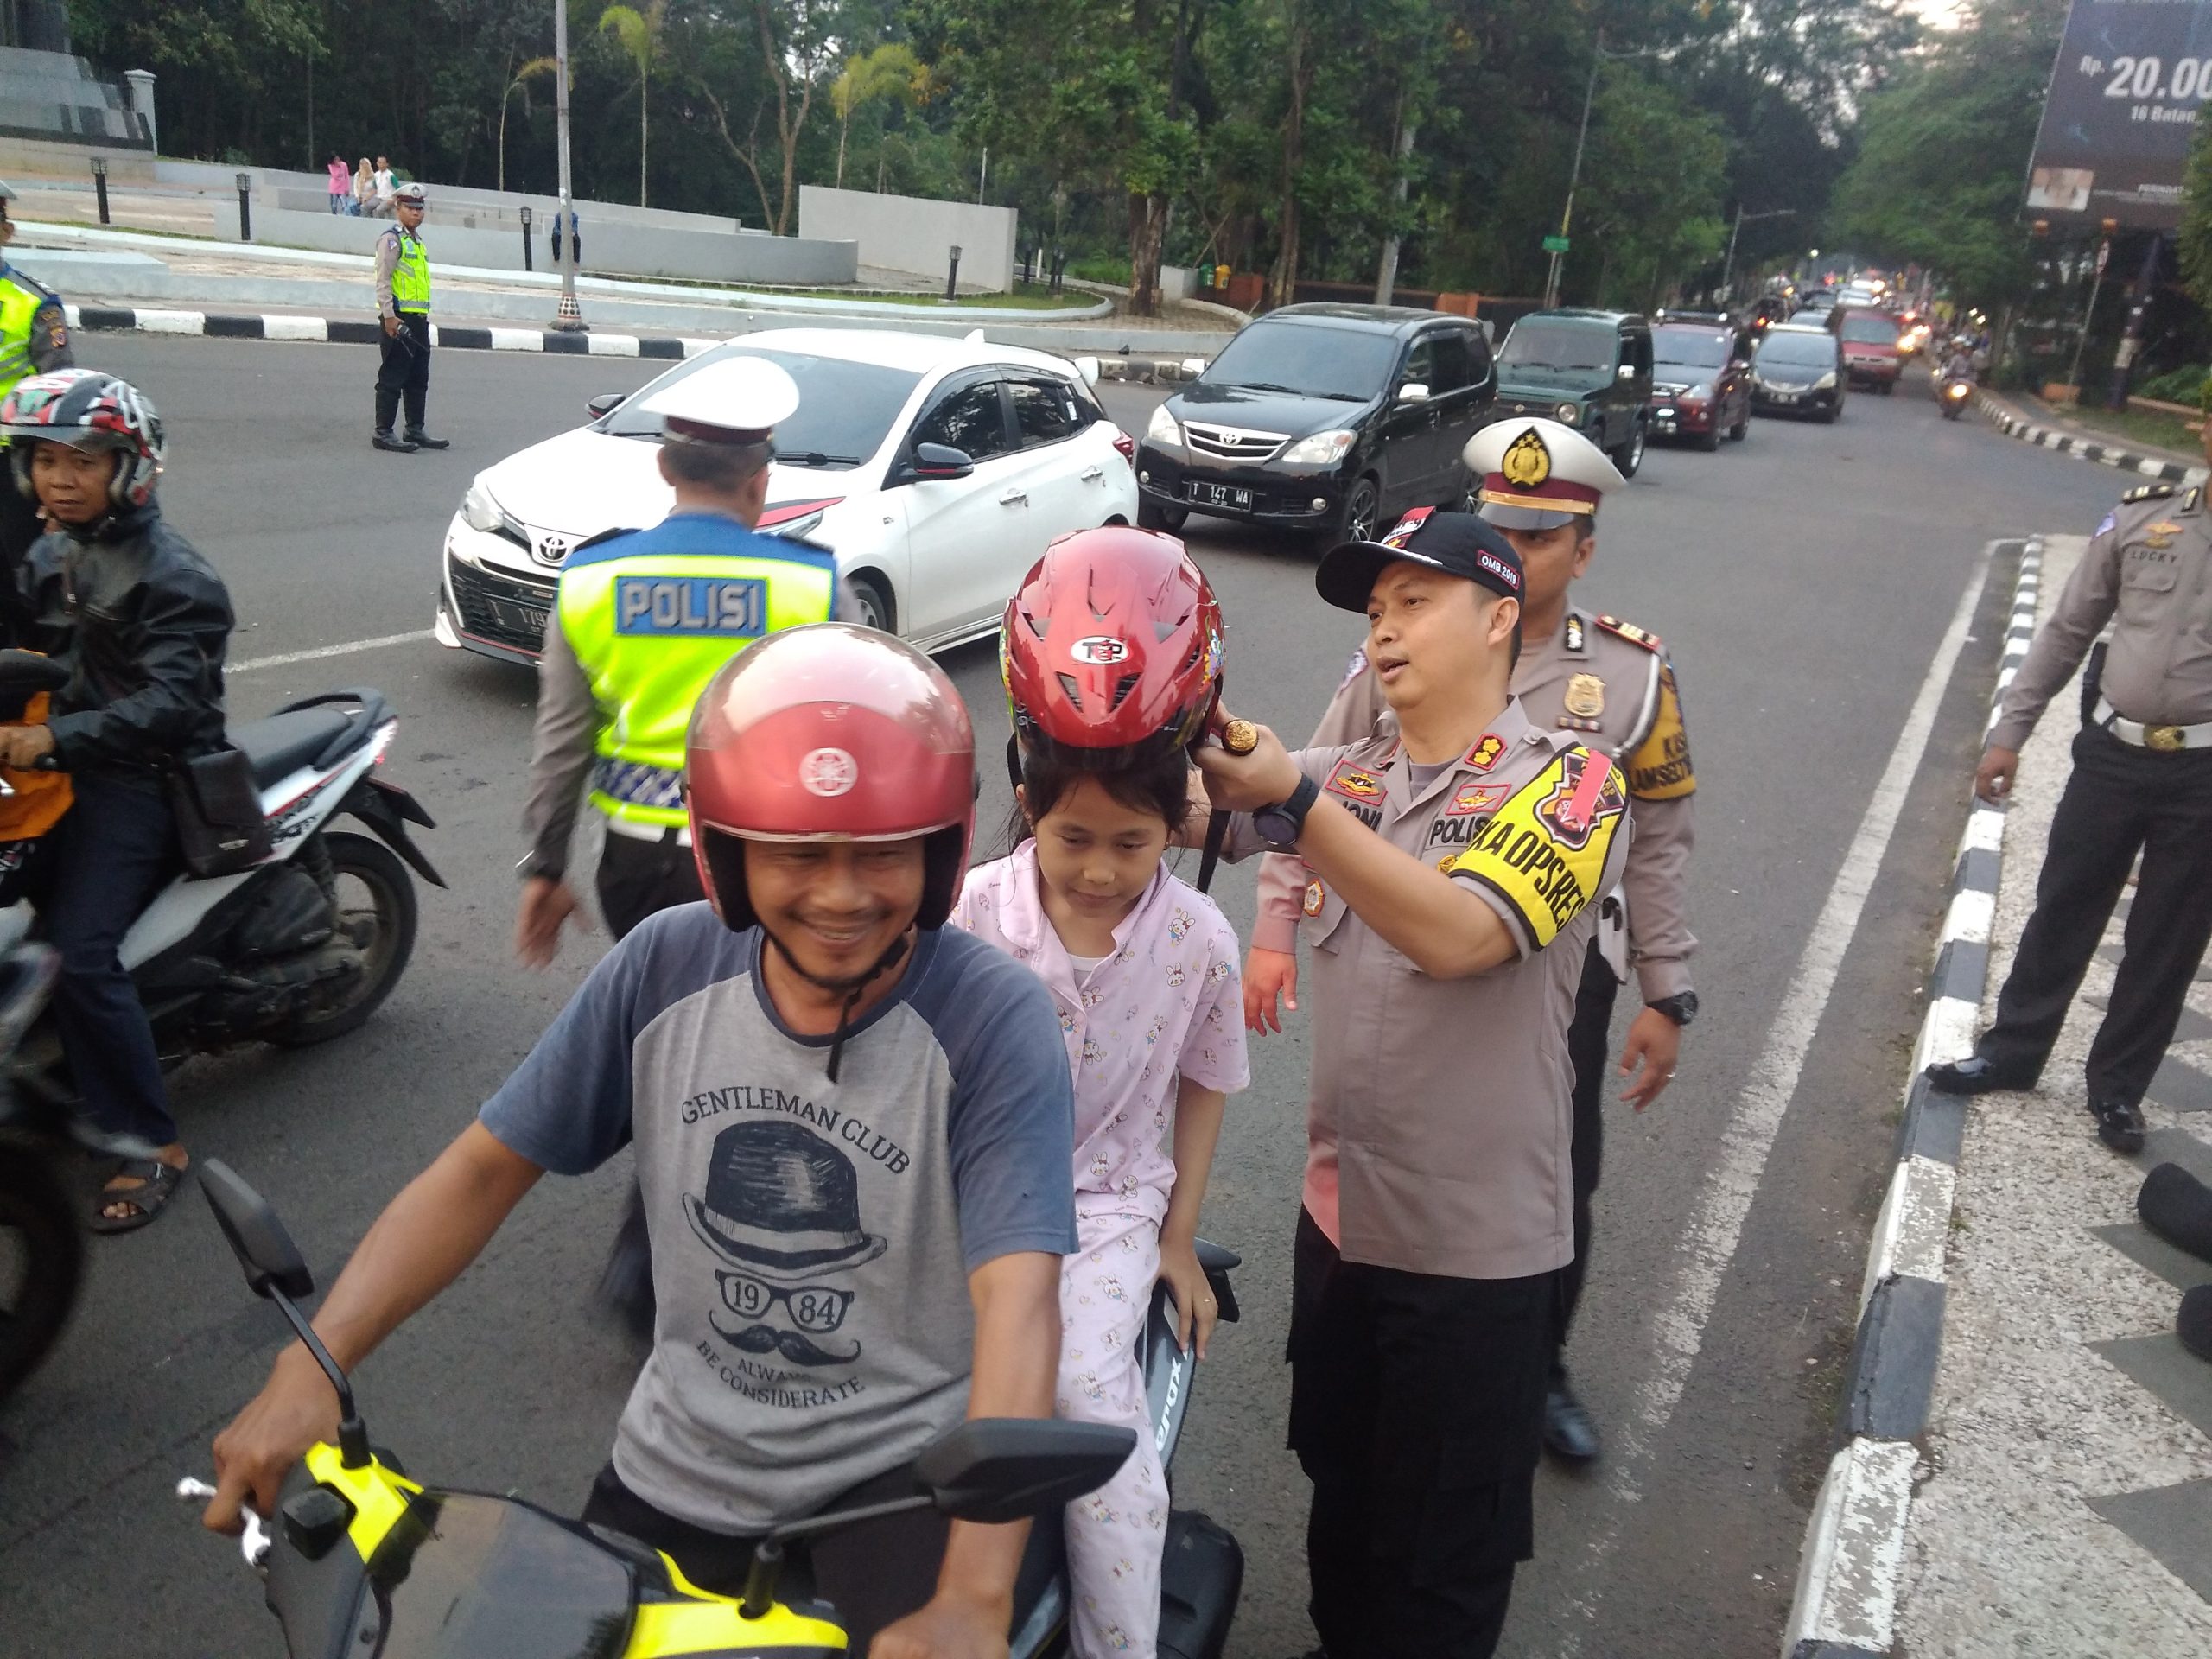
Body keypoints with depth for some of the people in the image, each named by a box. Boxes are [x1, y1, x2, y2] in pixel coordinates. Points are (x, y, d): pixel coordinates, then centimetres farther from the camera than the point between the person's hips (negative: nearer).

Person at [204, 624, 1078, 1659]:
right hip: (679, 1467, 4)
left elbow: (1017, 1300, -29)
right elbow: (485, 1169, -3)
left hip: (902, 1464, -3)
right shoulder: (666, 967, -9)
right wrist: (310, 1366, -16)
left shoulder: (992, 1017, -20)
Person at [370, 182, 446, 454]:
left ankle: (415, 430, 19)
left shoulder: (417, 241, 20)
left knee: (419, 379, 12)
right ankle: (384, 433, -3)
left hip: (419, 318, 9)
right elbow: (383, 280, -14)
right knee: (392, 378, -6)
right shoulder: (392, 239, -7)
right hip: (398, 317, -9)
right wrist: (389, 315, -20)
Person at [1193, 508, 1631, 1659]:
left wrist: (1288, 798, -37)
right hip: (1339, 1216, 6)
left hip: (1478, 1249, -5)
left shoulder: (1567, 784, -13)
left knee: (1443, 1562, 14)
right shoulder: (1352, 777, 5)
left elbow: (1456, 934, -29)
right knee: (1340, 1505, 26)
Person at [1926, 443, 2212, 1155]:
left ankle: (2117, 1088, 28)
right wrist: (2008, 731, 3)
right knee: (2063, 910, 14)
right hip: (2112, 753, 1)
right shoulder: (2142, 517, -2)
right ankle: (2012, 1051, 31)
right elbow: (2067, 631, 5)